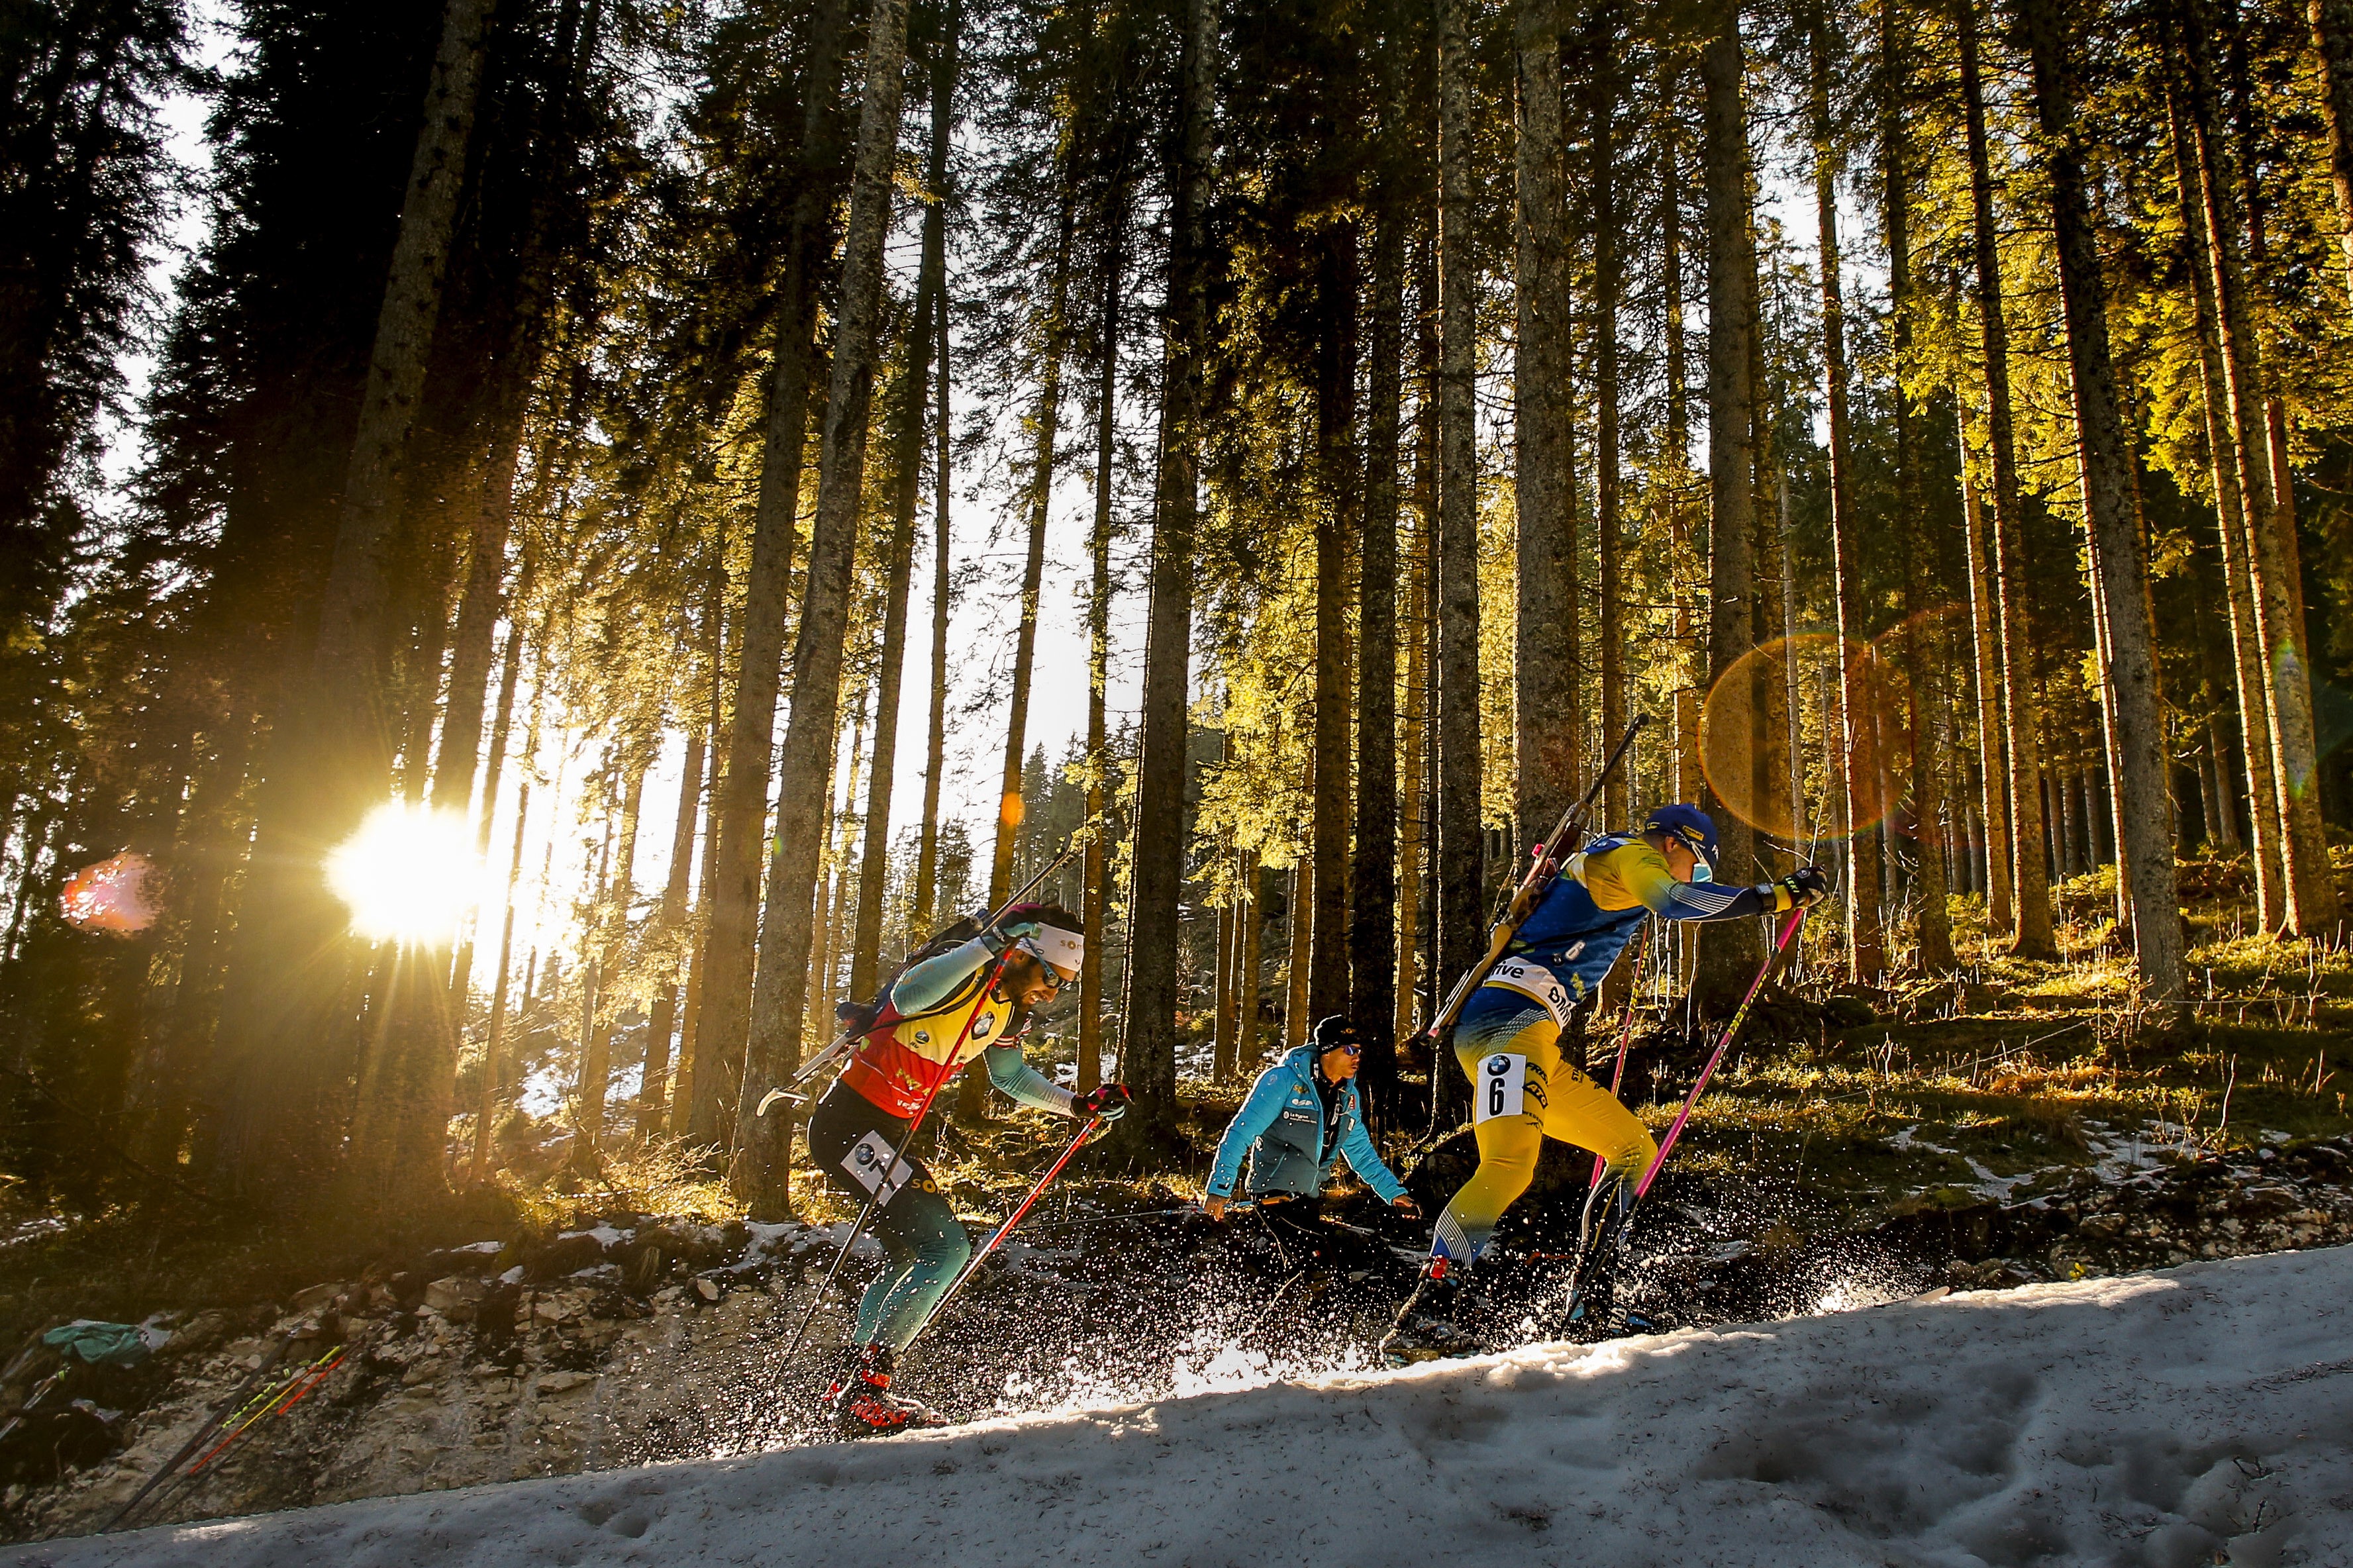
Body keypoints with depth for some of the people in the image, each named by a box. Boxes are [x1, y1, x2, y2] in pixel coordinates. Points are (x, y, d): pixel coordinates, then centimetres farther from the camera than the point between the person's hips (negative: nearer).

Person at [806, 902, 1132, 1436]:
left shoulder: (1010, 1010, 9)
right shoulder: (964, 974, -18)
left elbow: (1010, 1077, 26)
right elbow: (907, 997, -40)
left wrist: (1079, 1105, 18)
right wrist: (989, 945, -44)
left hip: (884, 1135, 10)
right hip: (849, 1124, -10)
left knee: (908, 1260, 22)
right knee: (946, 1248, -16)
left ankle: (847, 1389, 35)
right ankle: (865, 1390, -11)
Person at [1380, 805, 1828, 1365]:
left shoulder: (1599, 868, 31)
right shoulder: (1631, 855, 3)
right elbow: (1674, 901, -18)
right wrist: (1779, 895, -15)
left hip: (1534, 1039, 11)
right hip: (1509, 1019, -11)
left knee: (1634, 1150, 12)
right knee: (1510, 1166, -29)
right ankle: (1422, 1319, -34)